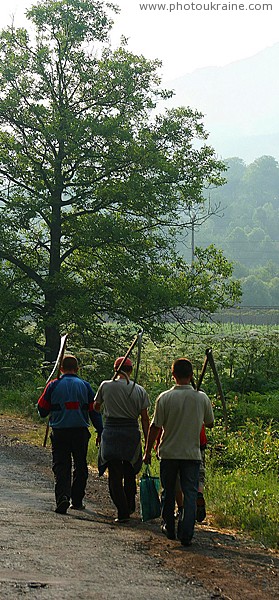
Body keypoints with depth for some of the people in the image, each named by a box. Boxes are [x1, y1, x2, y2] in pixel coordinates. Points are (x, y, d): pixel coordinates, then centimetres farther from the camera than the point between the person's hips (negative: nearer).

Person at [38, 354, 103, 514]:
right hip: (80, 431, 1)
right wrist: (100, 432, 9)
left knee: (61, 467, 0)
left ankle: (63, 497, -21)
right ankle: (77, 501, 16)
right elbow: (94, 411, 3)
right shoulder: (85, 385, 3)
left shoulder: (53, 385, 1)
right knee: (80, 467, 14)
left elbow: (42, 410, 4)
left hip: (59, 432, -1)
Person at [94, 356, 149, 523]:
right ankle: (130, 507, 31)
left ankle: (123, 512, -7)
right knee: (130, 472, 19)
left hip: (111, 432, -2)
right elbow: (145, 418, 2)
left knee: (115, 475, 0)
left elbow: (96, 407, 15)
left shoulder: (106, 386, -1)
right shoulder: (139, 390, 2)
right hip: (132, 434, 2)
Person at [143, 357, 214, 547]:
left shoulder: (164, 398, -9)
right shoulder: (202, 398, -5)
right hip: (192, 453, 0)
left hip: (169, 453, 0)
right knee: (190, 493, 1)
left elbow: (155, 426, -6)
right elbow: (210, 423, 9)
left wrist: (148, 451, 3)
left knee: (168, 492, 15)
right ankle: (186, 534, -8)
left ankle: (169, 529, 26)